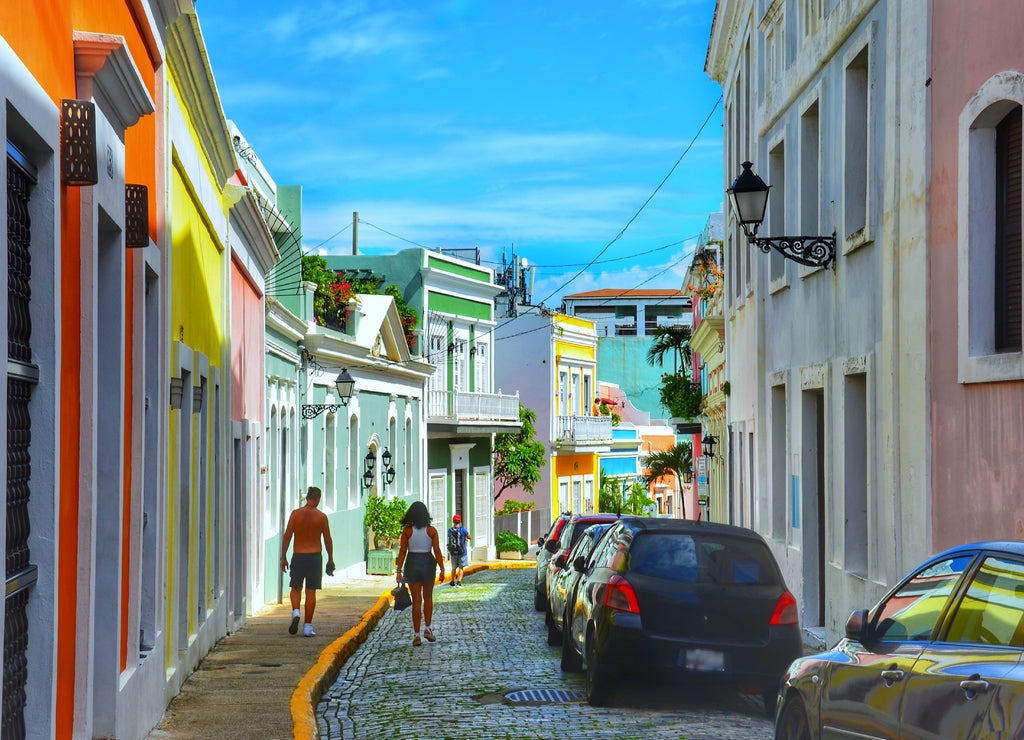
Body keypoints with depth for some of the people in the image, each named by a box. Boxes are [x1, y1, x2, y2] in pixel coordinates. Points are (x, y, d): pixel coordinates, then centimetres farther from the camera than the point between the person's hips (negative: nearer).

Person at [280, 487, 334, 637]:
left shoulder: (296, 514, -2)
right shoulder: (321, 516, -2)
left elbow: (287, 536, -3)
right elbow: (328, 540, 3)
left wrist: (283, 557, 3)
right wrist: (330, 560, 14)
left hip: (298, 556, 0)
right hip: (315, 556, 0)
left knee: (295, 588, 14)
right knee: (311, 591, 3)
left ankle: (295, 612, -13)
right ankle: (308, 627, 2)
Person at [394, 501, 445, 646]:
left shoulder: (407, 531, -6)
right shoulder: (431, 530, -5)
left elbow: (402, 552, -7)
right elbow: (437, 552, -6)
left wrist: (398, 571, -4)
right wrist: (442, 570, 0)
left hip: (412, 564, 0)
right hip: (427, 563, 0)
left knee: (416, 600, 5)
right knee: (428, 597, 20)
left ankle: (416, 635, 3)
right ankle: (427, 628, 12)